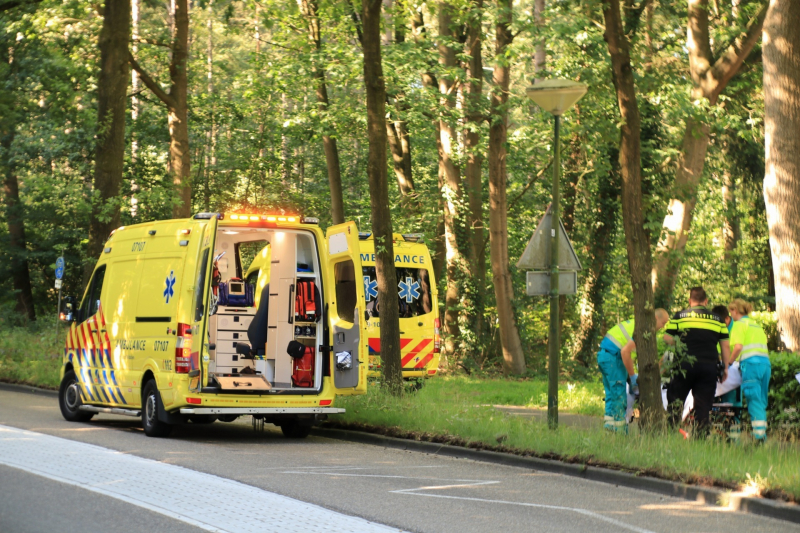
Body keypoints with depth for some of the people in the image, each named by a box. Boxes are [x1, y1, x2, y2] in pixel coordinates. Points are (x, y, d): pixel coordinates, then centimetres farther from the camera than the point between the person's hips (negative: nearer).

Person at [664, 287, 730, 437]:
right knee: (703, 405, 5)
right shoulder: (717, 319, 11)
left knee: (675, 400, 9)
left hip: (686, 366, -2)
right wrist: (725, 368, 17)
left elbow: (669, 340, 2)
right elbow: (725, 346, 10)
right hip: (709, 366, 2)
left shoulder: (680, 316, 4)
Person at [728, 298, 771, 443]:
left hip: (751, 362, -7)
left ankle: (759, 436, -18)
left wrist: (730, 362, 1)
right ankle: (763, 435, 8)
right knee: (761, 402, 10)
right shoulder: (756, 324, 25)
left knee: (754, 400, -10)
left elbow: (738, 347, -11)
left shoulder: (739, 324, 2)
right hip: (765, 362, 7)